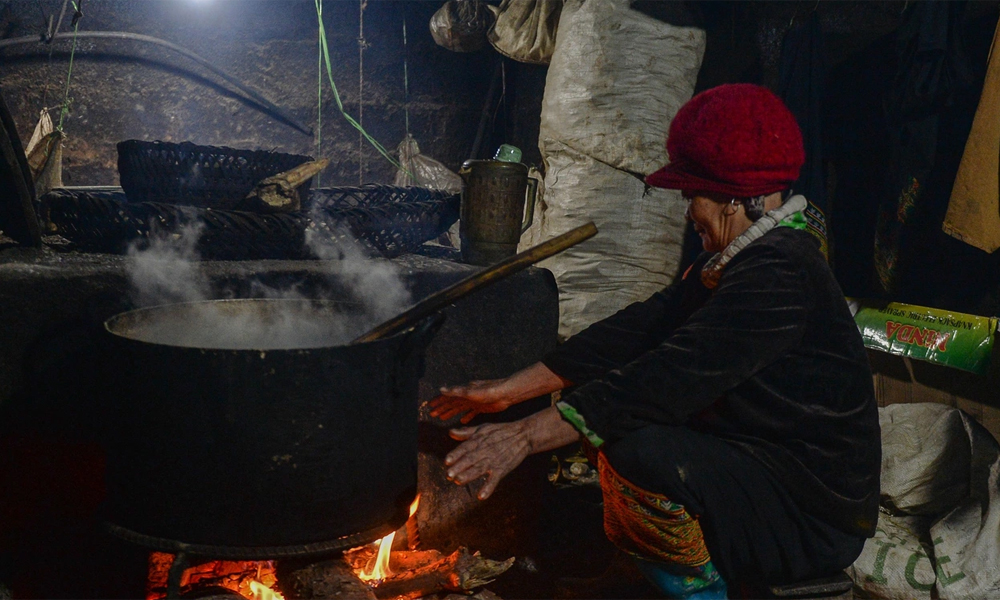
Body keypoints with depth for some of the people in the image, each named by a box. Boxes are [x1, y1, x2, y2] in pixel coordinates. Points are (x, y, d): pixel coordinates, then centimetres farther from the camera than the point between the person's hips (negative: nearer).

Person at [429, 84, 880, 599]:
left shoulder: (780, 276, -23)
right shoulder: (741, 260, 8)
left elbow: (673, 375, -31)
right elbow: (640, 328, 3)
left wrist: (526, 436, -31)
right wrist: (508, 390, 0)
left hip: (811, 517, -9)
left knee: (636, 451, -29)